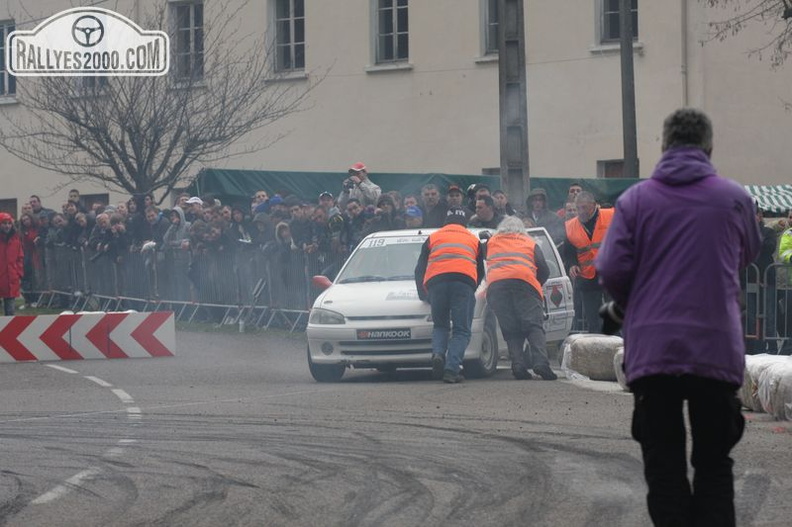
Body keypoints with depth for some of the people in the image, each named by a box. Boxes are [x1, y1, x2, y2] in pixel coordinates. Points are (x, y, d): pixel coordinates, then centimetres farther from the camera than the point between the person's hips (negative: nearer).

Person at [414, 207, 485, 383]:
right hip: (464, 281, -1)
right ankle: (451, 369, -16)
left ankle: (438, 354, -12)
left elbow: (420, 270, 27)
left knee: (440, 326, 17)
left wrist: (424, 294, 37)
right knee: (461, 331, 1)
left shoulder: (433, 238, 27)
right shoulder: (473, 240, 28)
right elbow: (480, 272, 31)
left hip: (436, 282, 1)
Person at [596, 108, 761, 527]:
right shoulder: (735, 198, 2)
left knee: (664, 465, 6)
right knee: (713, 465, 9)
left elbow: (611, 269, -5)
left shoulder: (635, 200, 0)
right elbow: (748, 256, 19)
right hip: (717, 348, 0)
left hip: (651, 347, 0)